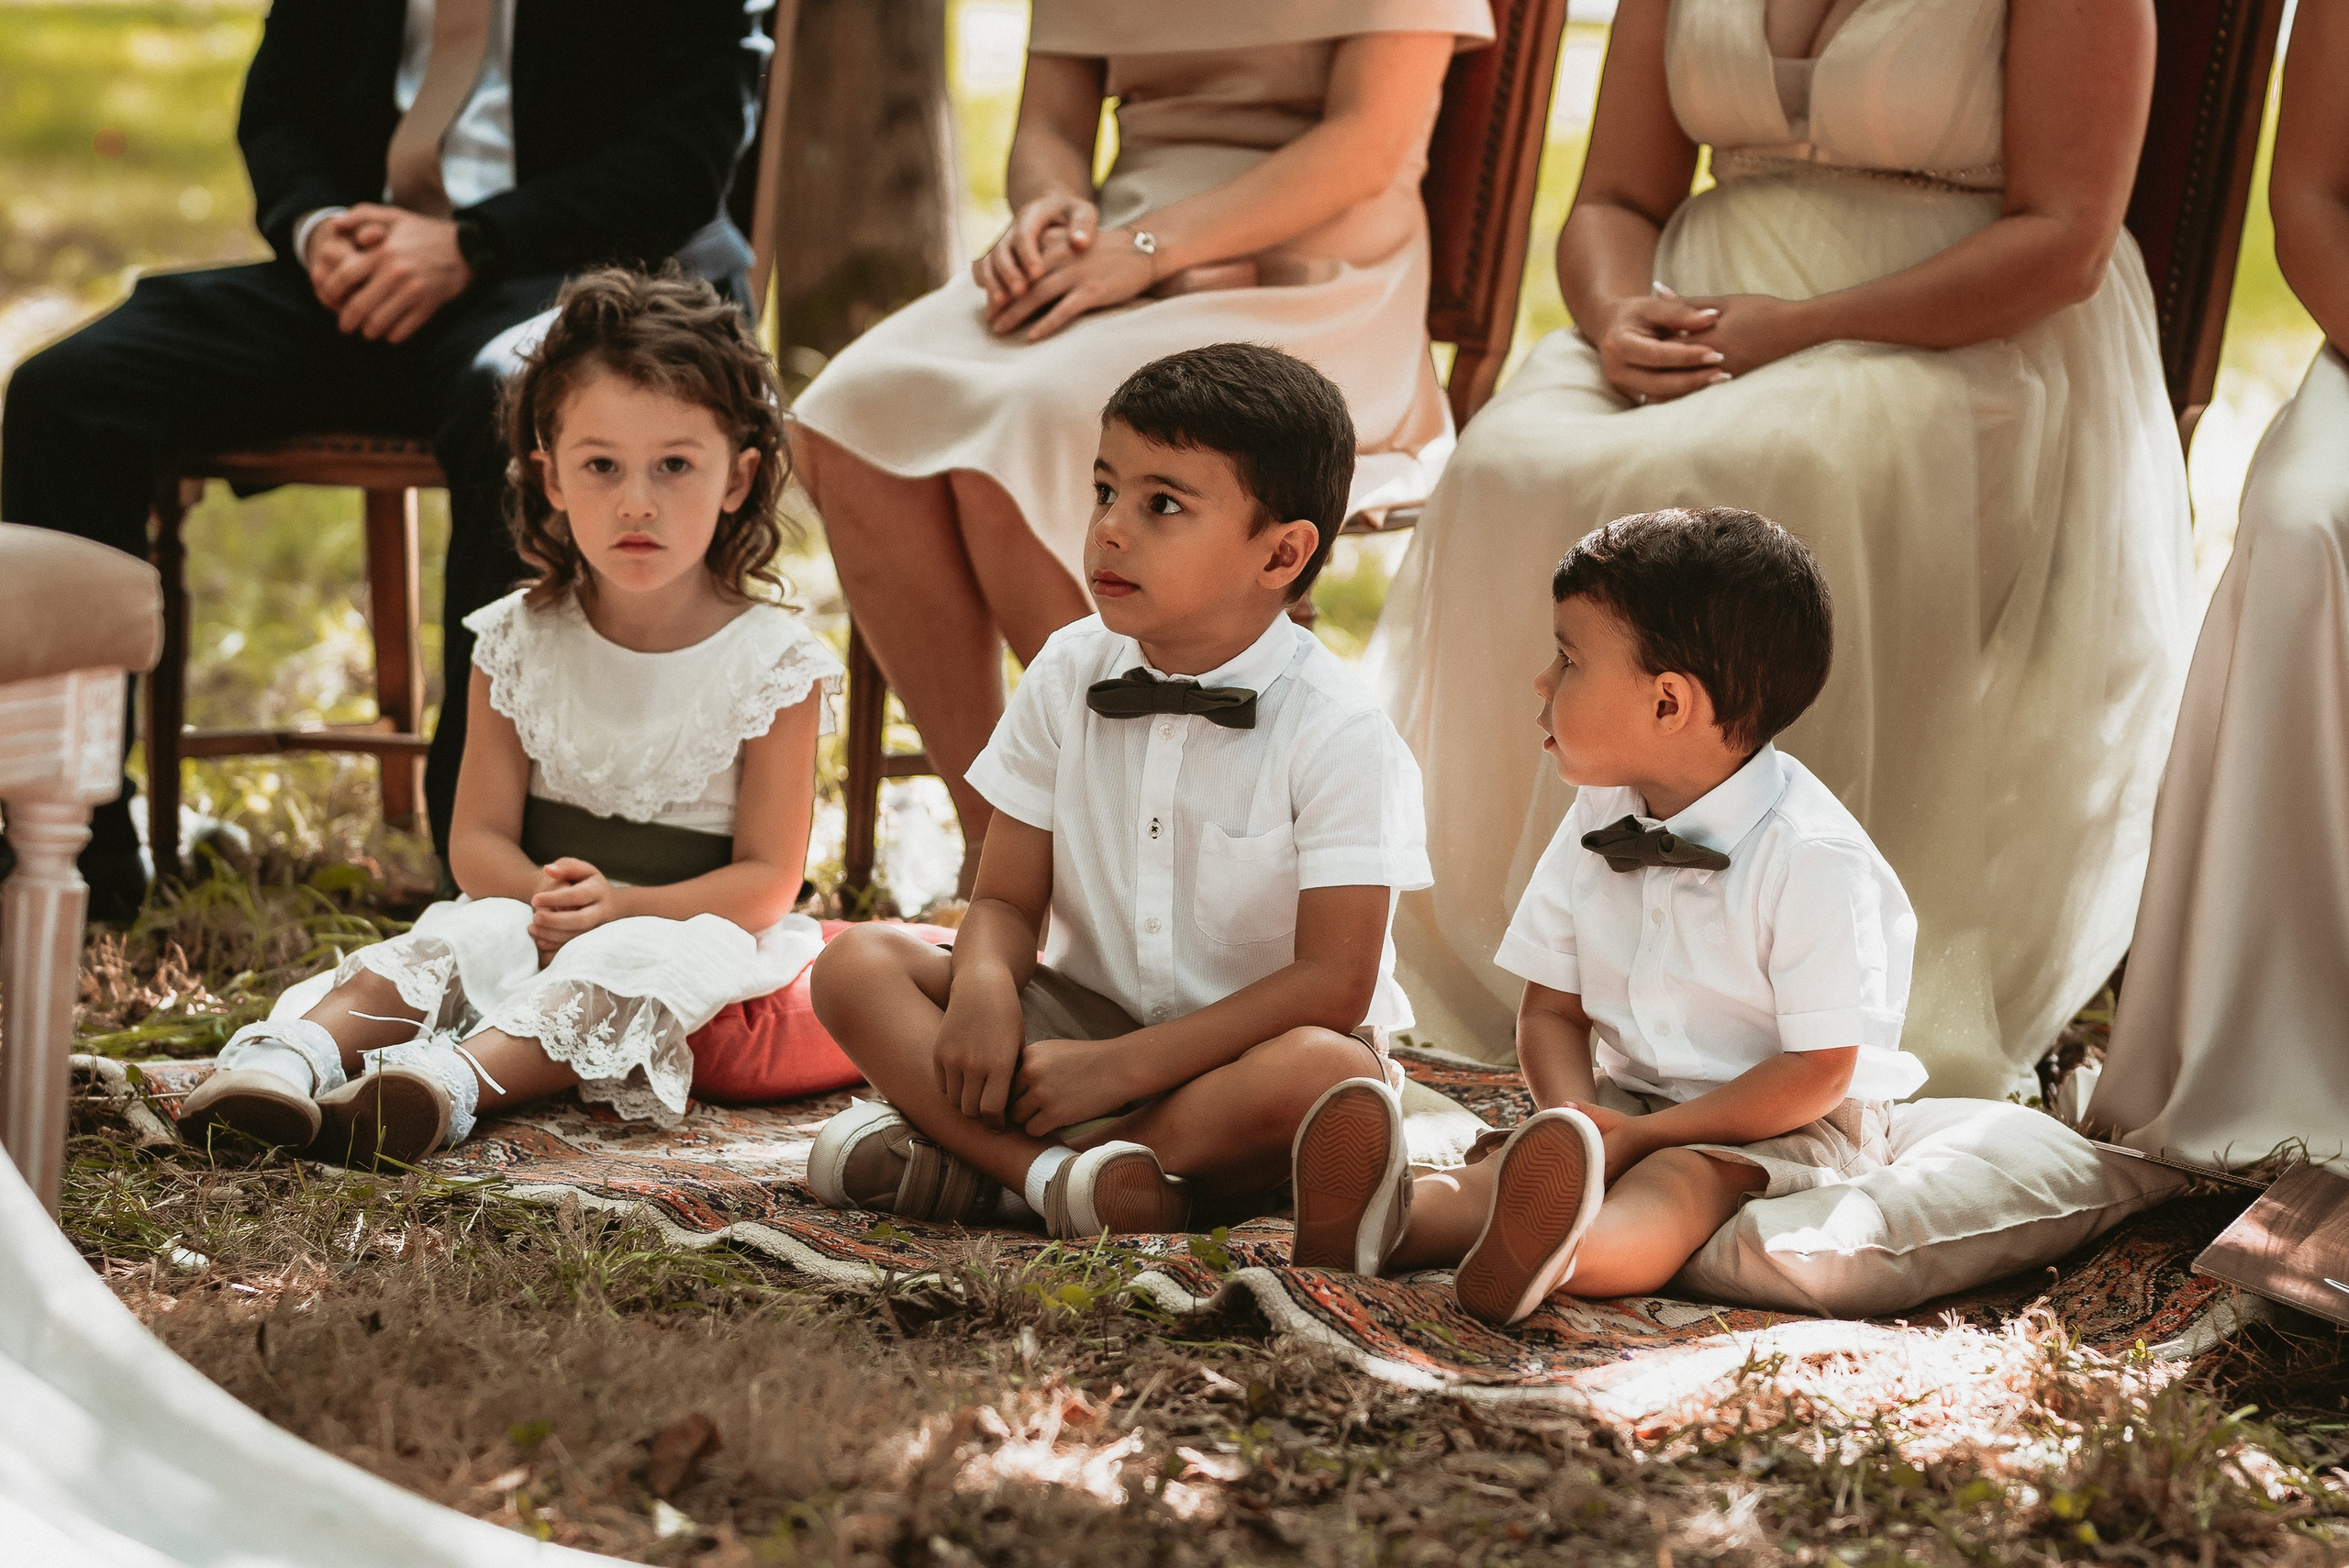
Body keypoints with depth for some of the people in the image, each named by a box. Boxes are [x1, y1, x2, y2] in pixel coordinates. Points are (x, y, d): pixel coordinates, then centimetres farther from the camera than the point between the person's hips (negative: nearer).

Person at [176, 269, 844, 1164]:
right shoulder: (521, 641, 2)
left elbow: (767, 876, -9)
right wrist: (543, 897, -22)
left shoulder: (772, 660, -7)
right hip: (534, 915, 4)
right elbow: (479, 837, 3)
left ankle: (452, 1078, -57)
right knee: (455, 939, -26)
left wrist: (626, 907, -26)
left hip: (688, 923, -4)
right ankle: (294, 1051, -46)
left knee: (629, 967, -35)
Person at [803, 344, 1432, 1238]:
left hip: (1242, 1046, -4)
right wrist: (985, 988, -22)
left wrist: (1118, 1067, -23)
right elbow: (1007, 902, 4)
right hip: (1083, 1020, 4)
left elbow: (1333, 986, -18)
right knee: (857, 966, -14)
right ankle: (1060, 1173, -34)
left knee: (1324, 1069, -39)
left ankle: (967, 1164, -29)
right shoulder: (1067, 677, 2)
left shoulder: (1337, 734, -14)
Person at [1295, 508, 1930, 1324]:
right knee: (1529, 1157, -22)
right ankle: (1397, 1220, -52)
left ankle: (1559, 1252, -67)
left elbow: (1817, 1072, -19)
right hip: (1632, 1101, 6)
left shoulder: (1812, 860, -19)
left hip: (1785, 1126, -6)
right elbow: (1550, 1011, 5)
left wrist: (1640, 1135, -24)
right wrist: (1580, 1120, -18)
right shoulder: (1595, 826, 3)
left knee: (1681, 1180, -35)